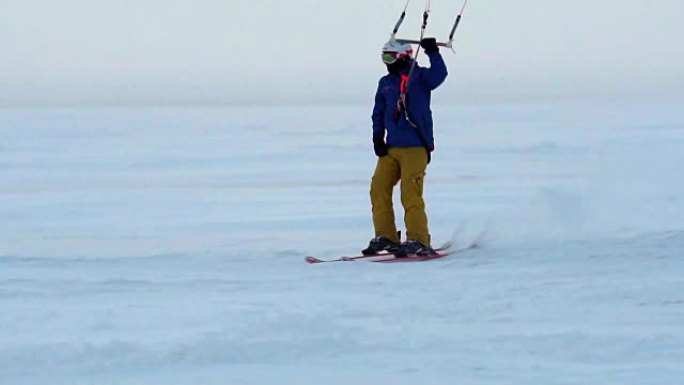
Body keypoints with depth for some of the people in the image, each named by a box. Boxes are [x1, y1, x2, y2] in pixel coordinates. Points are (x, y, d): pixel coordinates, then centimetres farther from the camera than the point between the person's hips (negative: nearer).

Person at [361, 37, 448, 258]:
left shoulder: (419, 77, -2)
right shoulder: (385, 83, 14)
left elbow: (439, 75, -22)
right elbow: (379, 113, 19)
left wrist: (432, 53, -31)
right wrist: (378, 137, 8)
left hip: (415, 148, -6)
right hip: (391, 148, 6)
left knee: (410, 194, -13)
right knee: (379, 188, 0)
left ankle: (418, 241, -10)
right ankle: (385, 237, 11)